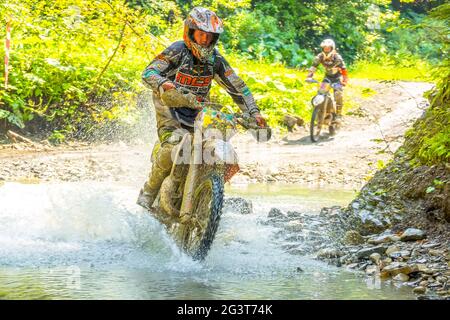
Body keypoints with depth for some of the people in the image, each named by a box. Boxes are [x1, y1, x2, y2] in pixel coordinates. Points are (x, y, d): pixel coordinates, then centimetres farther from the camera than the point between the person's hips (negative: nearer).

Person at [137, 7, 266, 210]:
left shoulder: (215, 60, 2)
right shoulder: (178, 51, -11)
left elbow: (237, 87, 5)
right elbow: (148, 72, -20)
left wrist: (253, 113, -6)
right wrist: (162, 83, -43)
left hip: (198, 112, 5)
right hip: (170, 107, -5)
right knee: (172, 147, -31)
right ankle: (149, 191, -14)